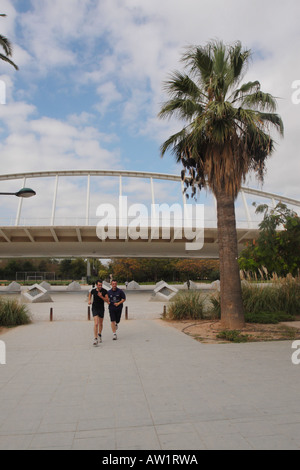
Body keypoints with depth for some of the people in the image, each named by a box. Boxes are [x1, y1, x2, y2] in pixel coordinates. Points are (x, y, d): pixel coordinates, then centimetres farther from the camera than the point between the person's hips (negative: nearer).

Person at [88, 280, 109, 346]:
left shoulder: (104, 291, -11)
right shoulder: (93, 290, -9)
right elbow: (90, 294, 17)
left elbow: (107, 301, -12)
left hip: (101, 308, 2)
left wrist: (101, 297, -25)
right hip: (95, 308, -2)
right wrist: (89, 300, 5)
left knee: (100, 324, 16)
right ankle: (96, 339, -13)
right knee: (96, 323, -17)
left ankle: (99, 335, 42)